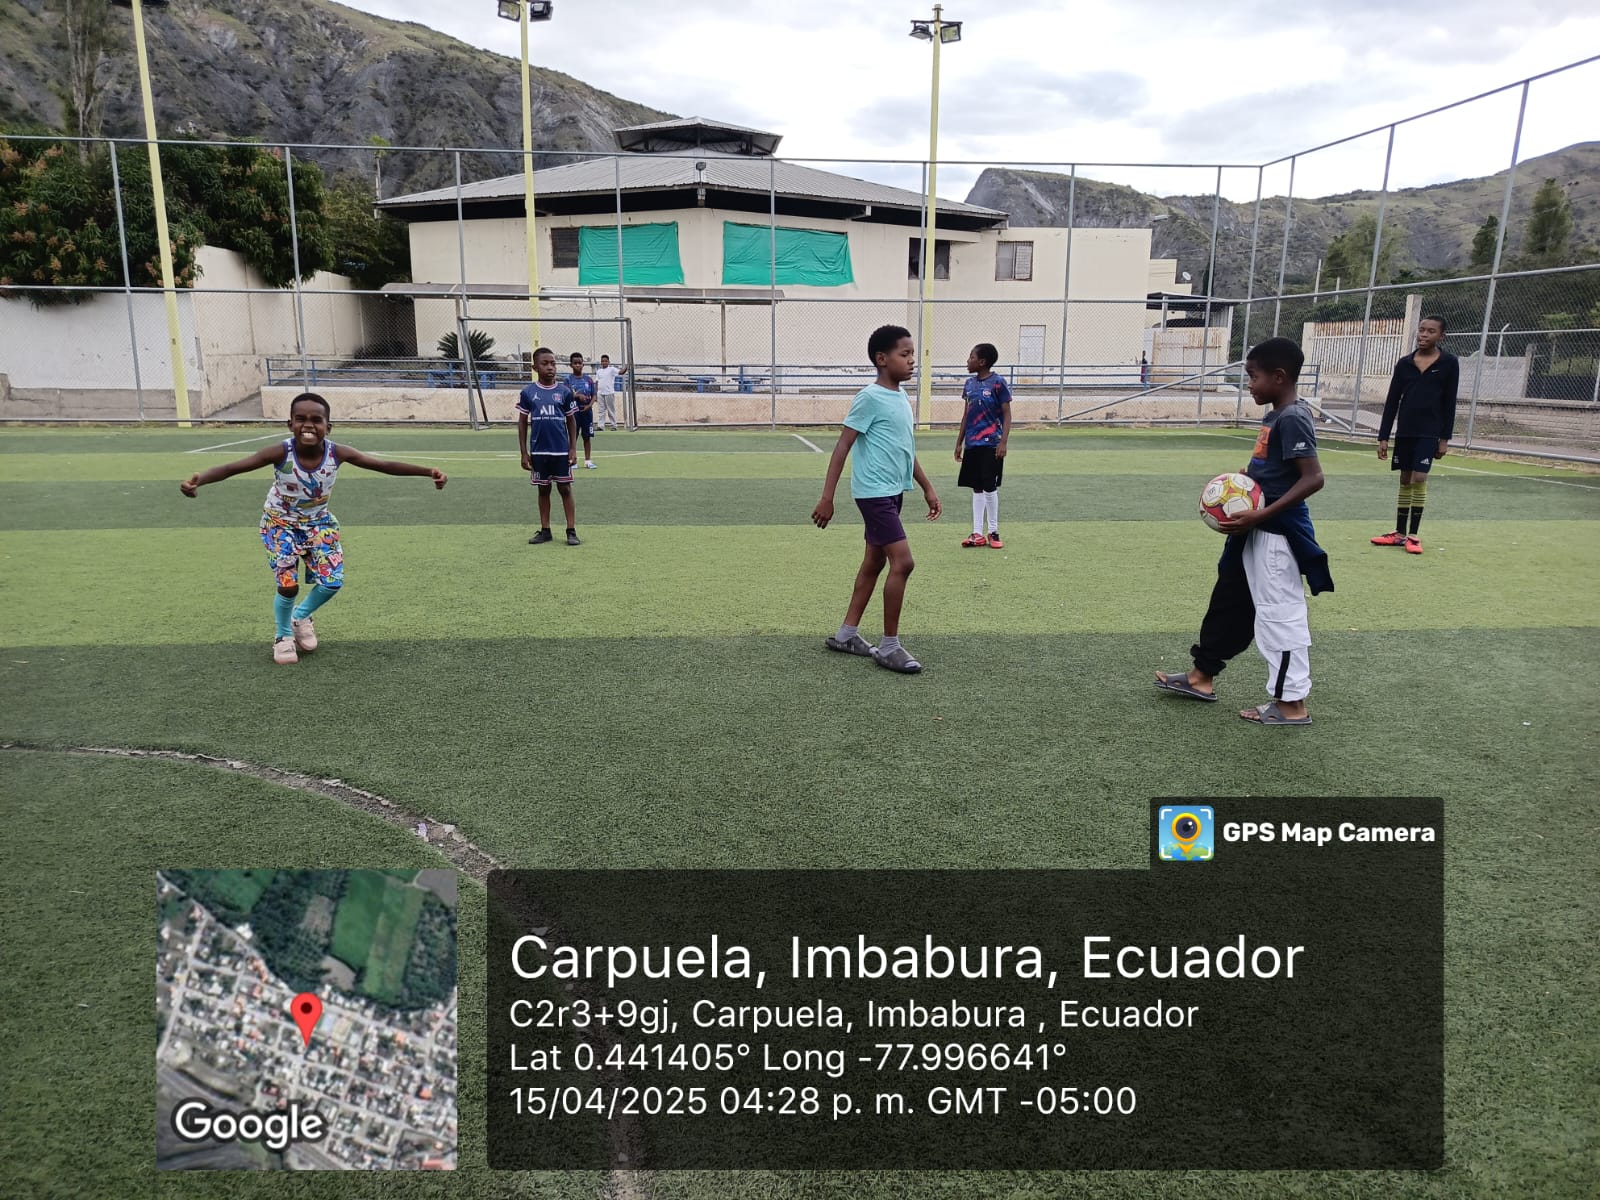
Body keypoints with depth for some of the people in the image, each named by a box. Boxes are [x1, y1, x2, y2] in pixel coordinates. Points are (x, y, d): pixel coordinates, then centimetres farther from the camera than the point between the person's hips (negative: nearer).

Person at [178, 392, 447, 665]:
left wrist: (428, 471, -33)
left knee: (332, 582, -5)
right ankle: (283, 635, 20)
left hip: (318, 522, 3)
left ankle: (301, 616, 29)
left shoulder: (338, 453, -24)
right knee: (288, 585, -12)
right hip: (280, 522, -3)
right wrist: (198, 479, -56)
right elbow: (230, 468, -36)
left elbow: (386, 465, -22)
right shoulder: (280, 453, -31)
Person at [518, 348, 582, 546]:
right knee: (543, 490, 10)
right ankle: (545, 531, 19)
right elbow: (522, 423, 5)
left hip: (561, 451, -1)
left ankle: (571, 531, 7)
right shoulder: (528, 392, 0)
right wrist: (524, 453, 1)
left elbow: (571, 421, 6)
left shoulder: (565, 391, 0)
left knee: (565, 489, 3)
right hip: (538, 451, 1)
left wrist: (573, 449, -1)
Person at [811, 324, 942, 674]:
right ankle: (889, 646, -2)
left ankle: (847, 634, 25)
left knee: (875, 562, 13)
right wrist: (827, 498, -17)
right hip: (874, 492, -9)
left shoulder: (902, 397, 12)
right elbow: (843, 447, -14)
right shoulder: (870, 398, -13)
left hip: (893, 492, 9)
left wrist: (927, 488, 22)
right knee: (902, 562, -12)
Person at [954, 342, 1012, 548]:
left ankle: (993, 532, 12)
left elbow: (1007, 415, -7)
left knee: (990, 488, -2)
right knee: (977, 488, 8)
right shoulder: (969, 383, 9)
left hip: (991, 445, -6)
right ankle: (978, 534, 14)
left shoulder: (997, 383, -8)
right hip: (972, 445, 6)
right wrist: (959, 442, 15)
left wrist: (1003, 442, -15)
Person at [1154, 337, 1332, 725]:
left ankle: (1291, 703, 11)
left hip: (1278, 534, -10)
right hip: (1256, 533, 10)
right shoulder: (1275, 416, 9)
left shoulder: (1292, 419, -19)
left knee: (1280, 614, -1)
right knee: (1229, 602, 18)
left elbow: (1313, 478, -25)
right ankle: (1202, 676, 31)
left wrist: (1261, 515, -28)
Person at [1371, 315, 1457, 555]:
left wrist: (1445, 438, -4)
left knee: (1419, 480, -9)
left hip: (1429, 432, -3)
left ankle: (1413, 536, -1)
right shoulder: (1404, 363, 4)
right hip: (1404, 431, 3)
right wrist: (1383, 437, 2)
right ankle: (1400, 533, 16)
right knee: (1405, 481, 9)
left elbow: (1449, 403, -1)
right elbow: (1392, 401, 5)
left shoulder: (1449, 363, -2)